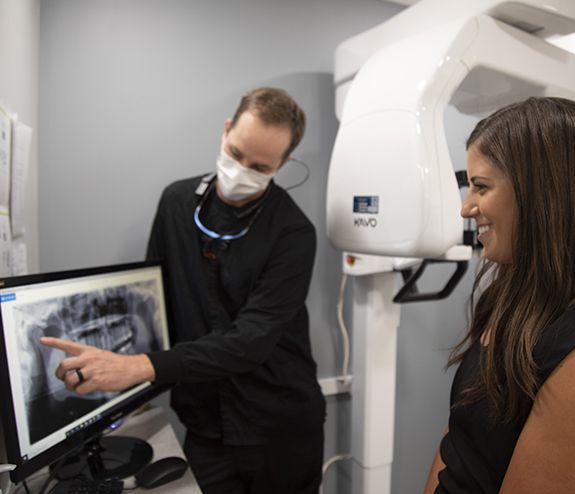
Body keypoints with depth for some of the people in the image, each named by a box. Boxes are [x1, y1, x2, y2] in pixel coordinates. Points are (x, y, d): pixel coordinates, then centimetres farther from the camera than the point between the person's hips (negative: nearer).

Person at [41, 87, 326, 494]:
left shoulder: (293, 233, -18)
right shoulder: (177, 202, -4)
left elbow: (251, 339, -26)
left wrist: (142, 367, -33)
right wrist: (130, 374, -1)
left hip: (283, 428, -2)